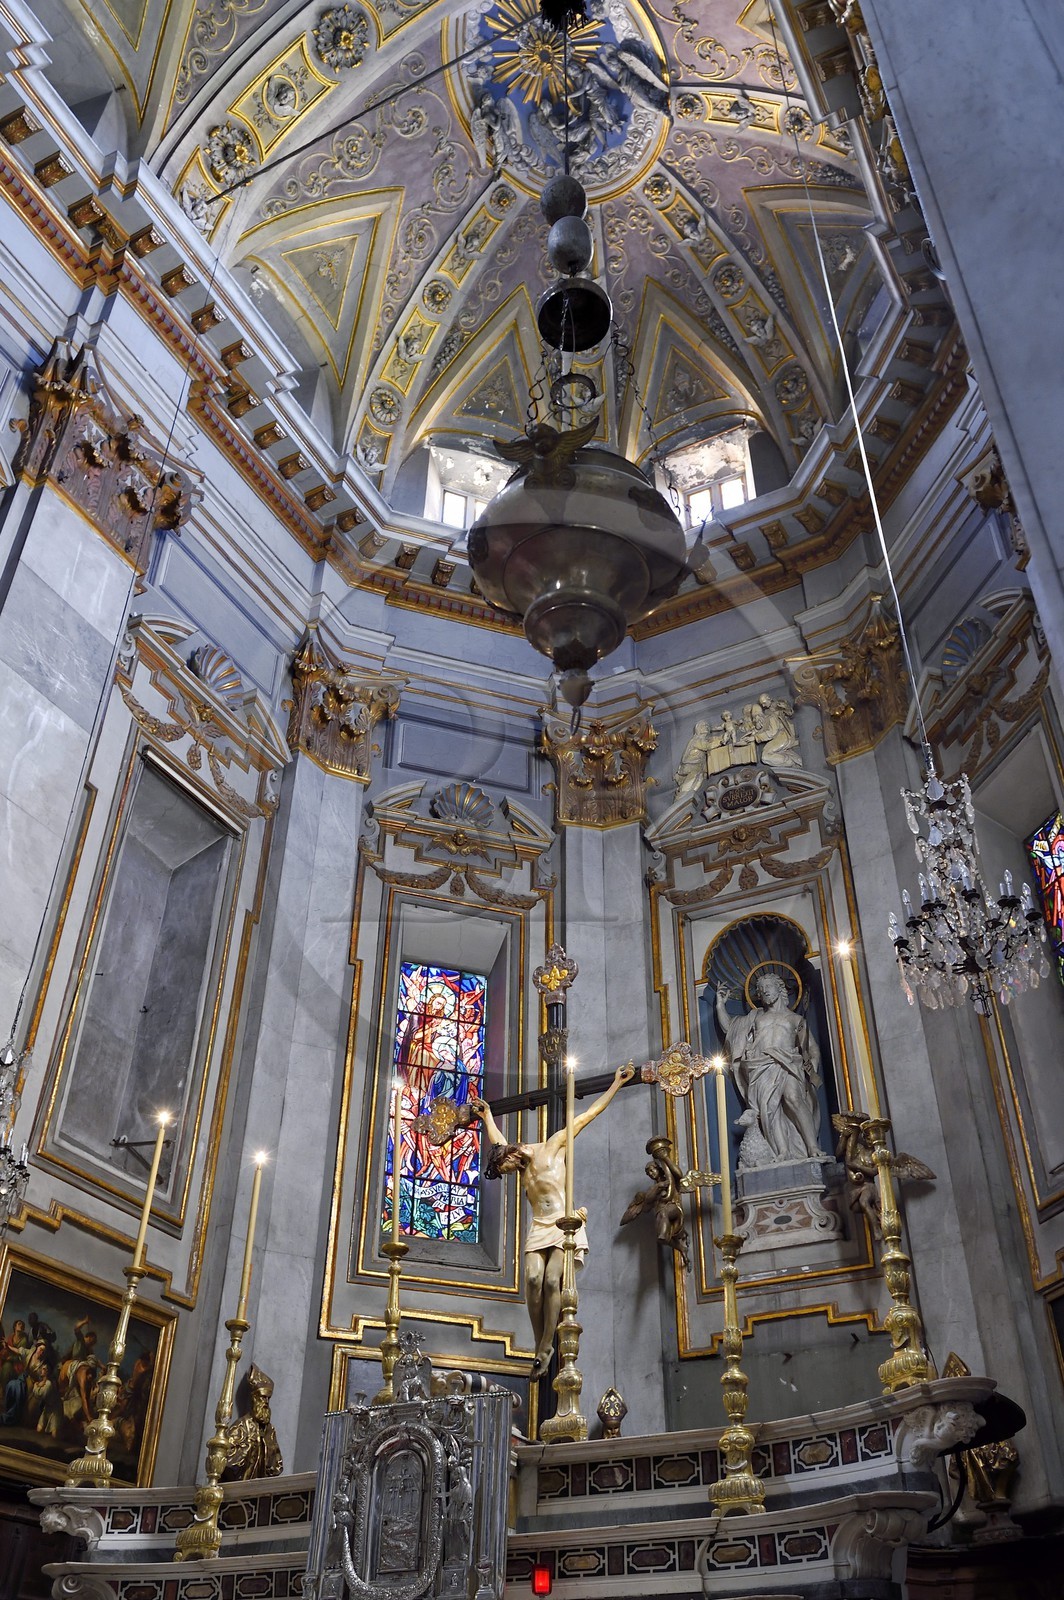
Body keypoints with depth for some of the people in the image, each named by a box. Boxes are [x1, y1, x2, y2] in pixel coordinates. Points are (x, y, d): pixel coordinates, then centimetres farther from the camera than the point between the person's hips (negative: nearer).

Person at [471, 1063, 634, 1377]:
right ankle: (540, 1346, -15)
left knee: (552, 1279, -21)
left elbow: (586, 1116, 0)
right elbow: (497, 1140, 37)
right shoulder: (522, 1165, 16)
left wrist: (616, 1083, 0)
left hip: (564, 1224, -5)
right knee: (533, 1279, -19)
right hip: (539, 1228, 5)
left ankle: (545, 1350, -19)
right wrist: (486, 1114, 48)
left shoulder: (552, 1146, 0)